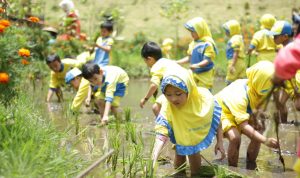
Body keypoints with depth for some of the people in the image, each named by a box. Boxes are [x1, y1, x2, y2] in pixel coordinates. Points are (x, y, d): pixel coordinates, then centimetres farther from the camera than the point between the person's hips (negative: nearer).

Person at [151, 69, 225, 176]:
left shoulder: (204, 98, -36)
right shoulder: (168, 109, -40)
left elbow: (217, 118, -17)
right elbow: (161, 134, -48)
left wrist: (220, 142, -13)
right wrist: (153, 160, -62)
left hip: (201, 134, 0)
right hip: (181, 137, 0)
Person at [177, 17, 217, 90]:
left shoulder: (207, 44, -15)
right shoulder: (193, 43, 8)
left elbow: (207, 60, -21)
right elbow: (189, 58, 15)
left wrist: (197, 65, -37)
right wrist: (177, 62, 8)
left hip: (205, 74, -7)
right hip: (194, 74, 8)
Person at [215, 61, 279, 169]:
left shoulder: (259, 88, -20)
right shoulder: (239, 96, -40)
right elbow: (244, 126, -42)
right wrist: (265, 141, -49)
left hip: (243, 112, 7)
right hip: (222, 111, -7)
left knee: (257, 136, -8)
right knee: (235, 137, -31)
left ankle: (251, 167, 13)